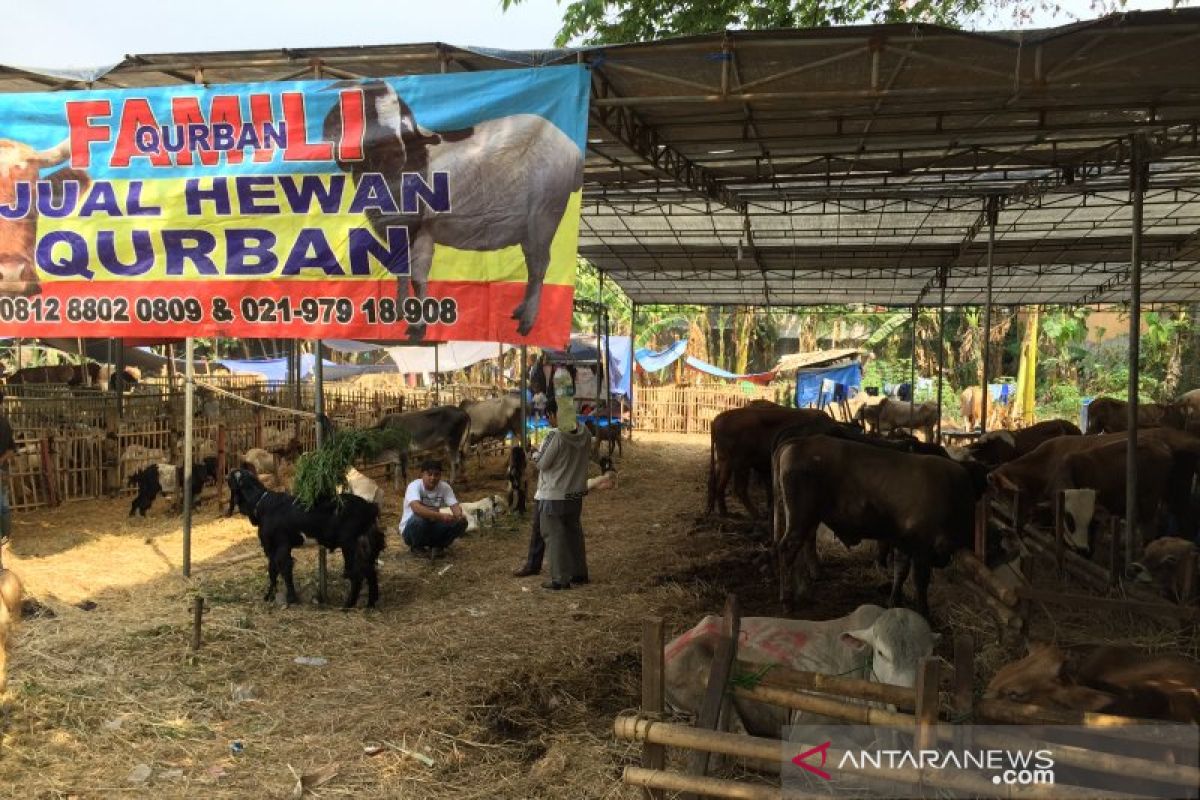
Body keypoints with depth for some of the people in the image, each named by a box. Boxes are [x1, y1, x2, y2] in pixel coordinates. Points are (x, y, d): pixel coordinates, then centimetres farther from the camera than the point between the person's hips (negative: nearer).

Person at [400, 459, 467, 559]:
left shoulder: (445, 487, -7)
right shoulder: (414, 486, -23)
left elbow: (455, 506, -15)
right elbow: (416, 508, -41)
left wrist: (459, 516, -41)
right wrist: (441, 516, -51)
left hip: (433, 526, 4)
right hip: (410, 528, -4)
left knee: (461, 522, -18)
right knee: (419, 519, -38)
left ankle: (437, 546, 2)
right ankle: (416, 547, -7)